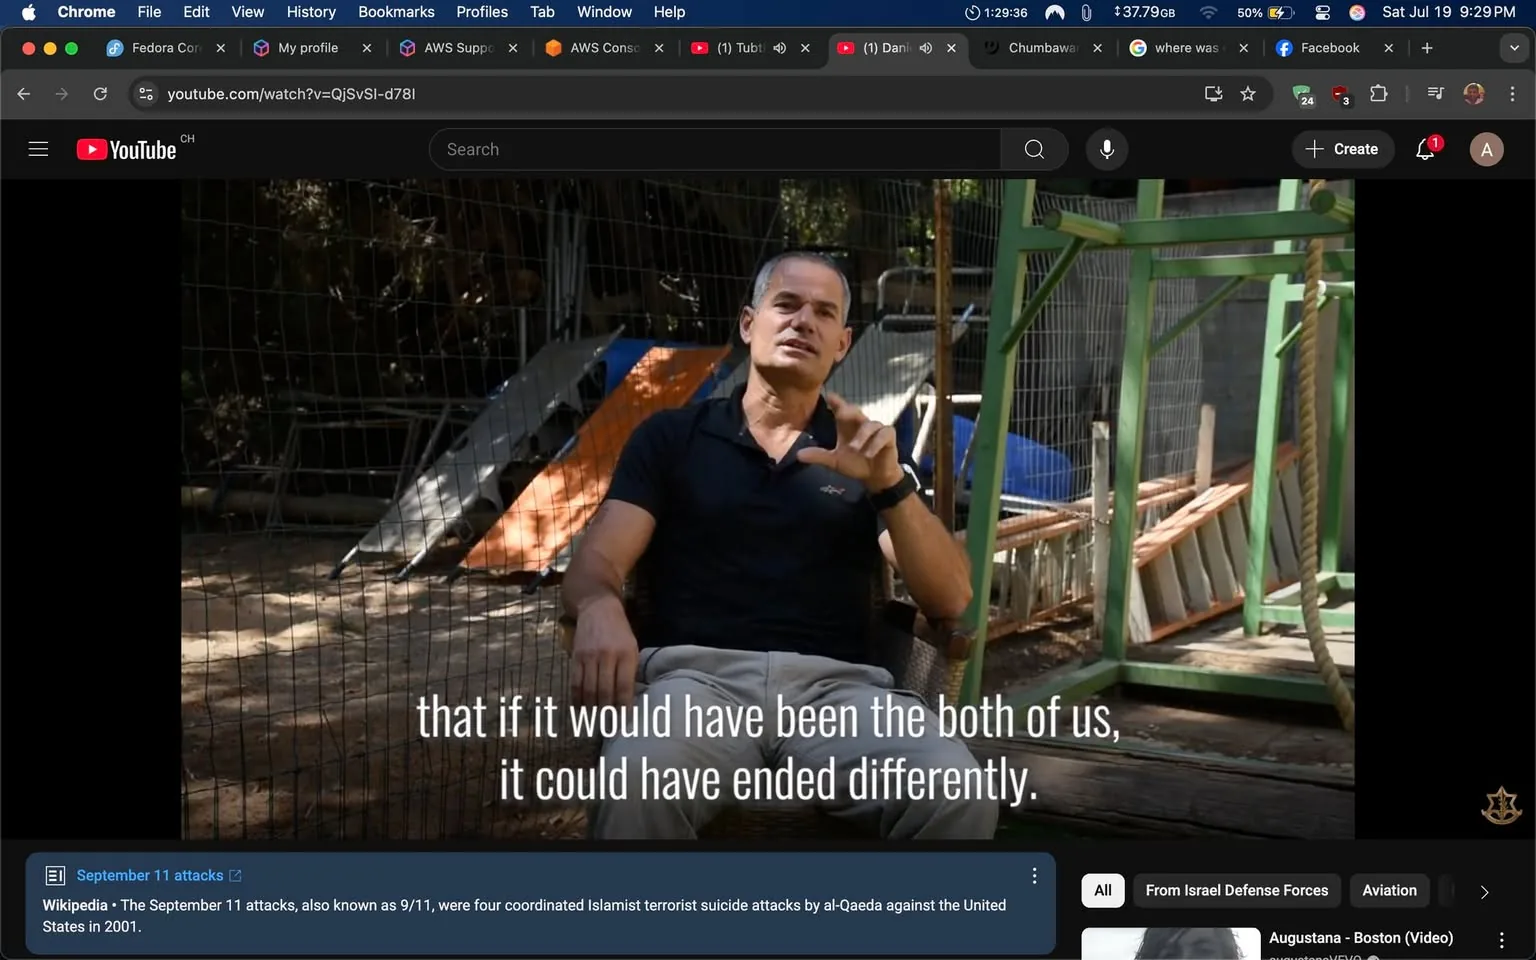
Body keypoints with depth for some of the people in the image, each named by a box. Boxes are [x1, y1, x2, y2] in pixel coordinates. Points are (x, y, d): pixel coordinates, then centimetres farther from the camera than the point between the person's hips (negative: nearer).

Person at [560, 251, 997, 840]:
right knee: (639, 789, -37)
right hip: (697, 671, -2)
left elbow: (951, 600, 11)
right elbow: (596, 561, 6)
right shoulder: (672, 436, 17)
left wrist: (891, 485, -6)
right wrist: (601, 607, -19)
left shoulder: (865, 455, 21)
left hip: (834, 682, 2)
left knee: (960, 797, -29)